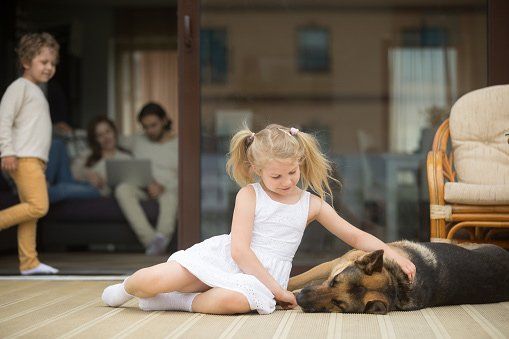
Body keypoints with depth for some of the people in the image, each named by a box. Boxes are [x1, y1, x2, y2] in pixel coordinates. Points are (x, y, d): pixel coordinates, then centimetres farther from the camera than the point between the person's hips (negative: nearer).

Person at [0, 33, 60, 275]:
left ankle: (28, 262, 4)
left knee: (31, 212, 4)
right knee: (38, 206, -19)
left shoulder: (36, 91, 25)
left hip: (36, 159, 9)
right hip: (23, 158, -9)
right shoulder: (20, 86, -2)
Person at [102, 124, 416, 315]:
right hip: (225, 258, -1)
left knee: (236, 301, -41)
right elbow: (240, 249, -9)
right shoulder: (249, 195, 0)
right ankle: (127, 288, 14)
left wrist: (393, 253, -6)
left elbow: (356, 236, 12)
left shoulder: (312, 204, 10)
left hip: (264, 274, 1)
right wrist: (277, 290, -13)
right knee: (154, 279, -25)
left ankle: (176, 301, -14)